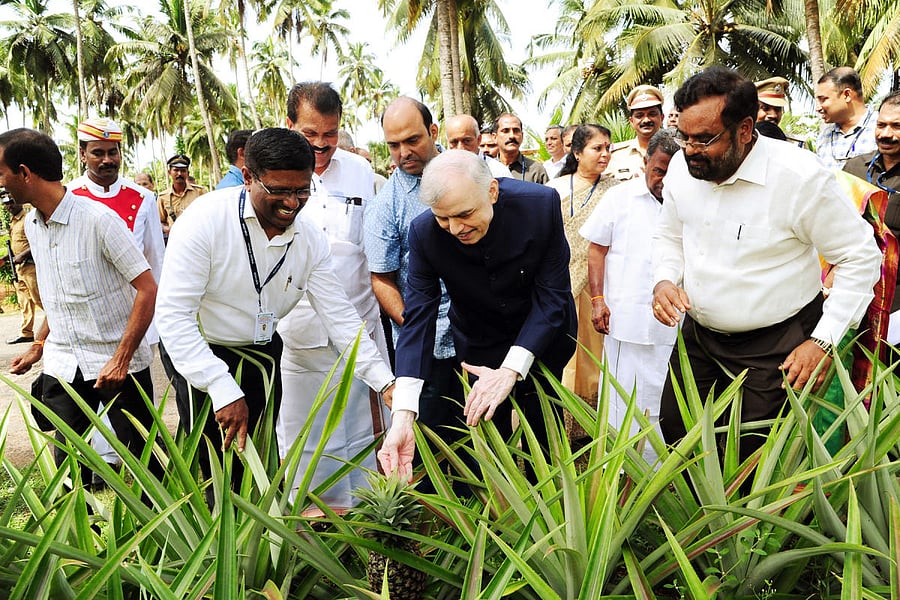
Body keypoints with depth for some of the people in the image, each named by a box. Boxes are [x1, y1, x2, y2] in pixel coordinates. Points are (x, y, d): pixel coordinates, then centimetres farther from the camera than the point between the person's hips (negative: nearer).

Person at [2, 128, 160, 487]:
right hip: (61, 365, 6)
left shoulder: (97, 219, -16)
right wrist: (38, 347, 15)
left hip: (118, 362, -6)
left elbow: (148, 289, -18)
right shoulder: (32, 225, 8)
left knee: (143, 456, 3)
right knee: (68, 464, 8)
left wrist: (121, 359, -20)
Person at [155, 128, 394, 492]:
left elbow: (341, 317, -5)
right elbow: (172, 315, -26)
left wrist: (386, 383, -15)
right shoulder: (205, 220, -23)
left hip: (262, 354, 4)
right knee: (206, 466, -1)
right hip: (198, 353, -4)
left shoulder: (310, 241, -8)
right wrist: (223, 390, -32)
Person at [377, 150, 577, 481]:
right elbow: (418, 316, -24)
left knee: (543, 433, 13)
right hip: (479, 341, 1)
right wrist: (402, 416, -34)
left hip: (543, 337, 0)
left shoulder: (541, 204, -28)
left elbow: (553, 294, -23)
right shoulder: (424, 232, -24)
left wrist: (510, 369, -33)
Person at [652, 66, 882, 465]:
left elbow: (861, 257, -12)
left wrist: (824, 341, -15)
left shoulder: (800, 176, -22)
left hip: (774, 348, -5)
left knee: (751, 458, 1)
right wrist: (664, 280, -7)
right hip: (698, 335, 5)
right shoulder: (681, 166, -5)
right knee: (675, 434, 12)